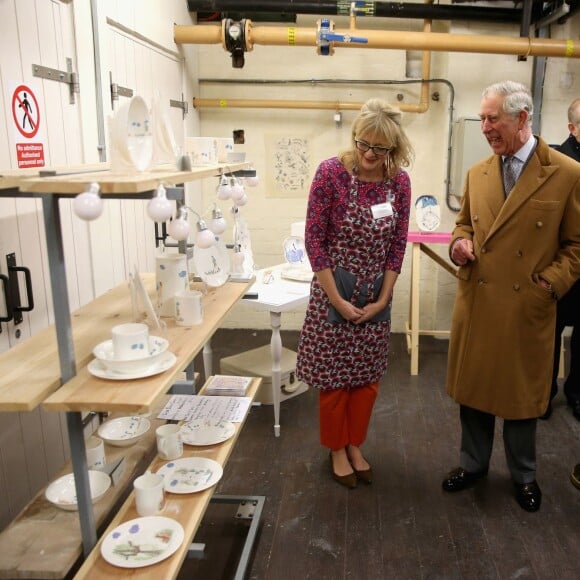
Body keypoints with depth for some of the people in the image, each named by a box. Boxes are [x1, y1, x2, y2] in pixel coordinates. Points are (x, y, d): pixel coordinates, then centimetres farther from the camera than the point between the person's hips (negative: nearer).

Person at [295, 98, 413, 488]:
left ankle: (355, 444, 35)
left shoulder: (400, 181, -4)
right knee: (333, 376, 8)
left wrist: (382, 298, -3)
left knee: (368, 376, 13)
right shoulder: (331, 173, -15)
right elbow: (314, 239, -14)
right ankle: (336, 449, 30)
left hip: (376, 295, 4)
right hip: (334, 292, -3)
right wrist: (337, 300, -14)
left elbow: (397, 244, 2)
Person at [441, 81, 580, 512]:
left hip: (528, 309, -3)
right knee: (473, 388, 15)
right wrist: (459, 242, -4)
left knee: (522, 395, 13)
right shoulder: (477, 174, 5)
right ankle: (473, 463, 36)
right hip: (476, 304, 4)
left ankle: (524, 474, 36)